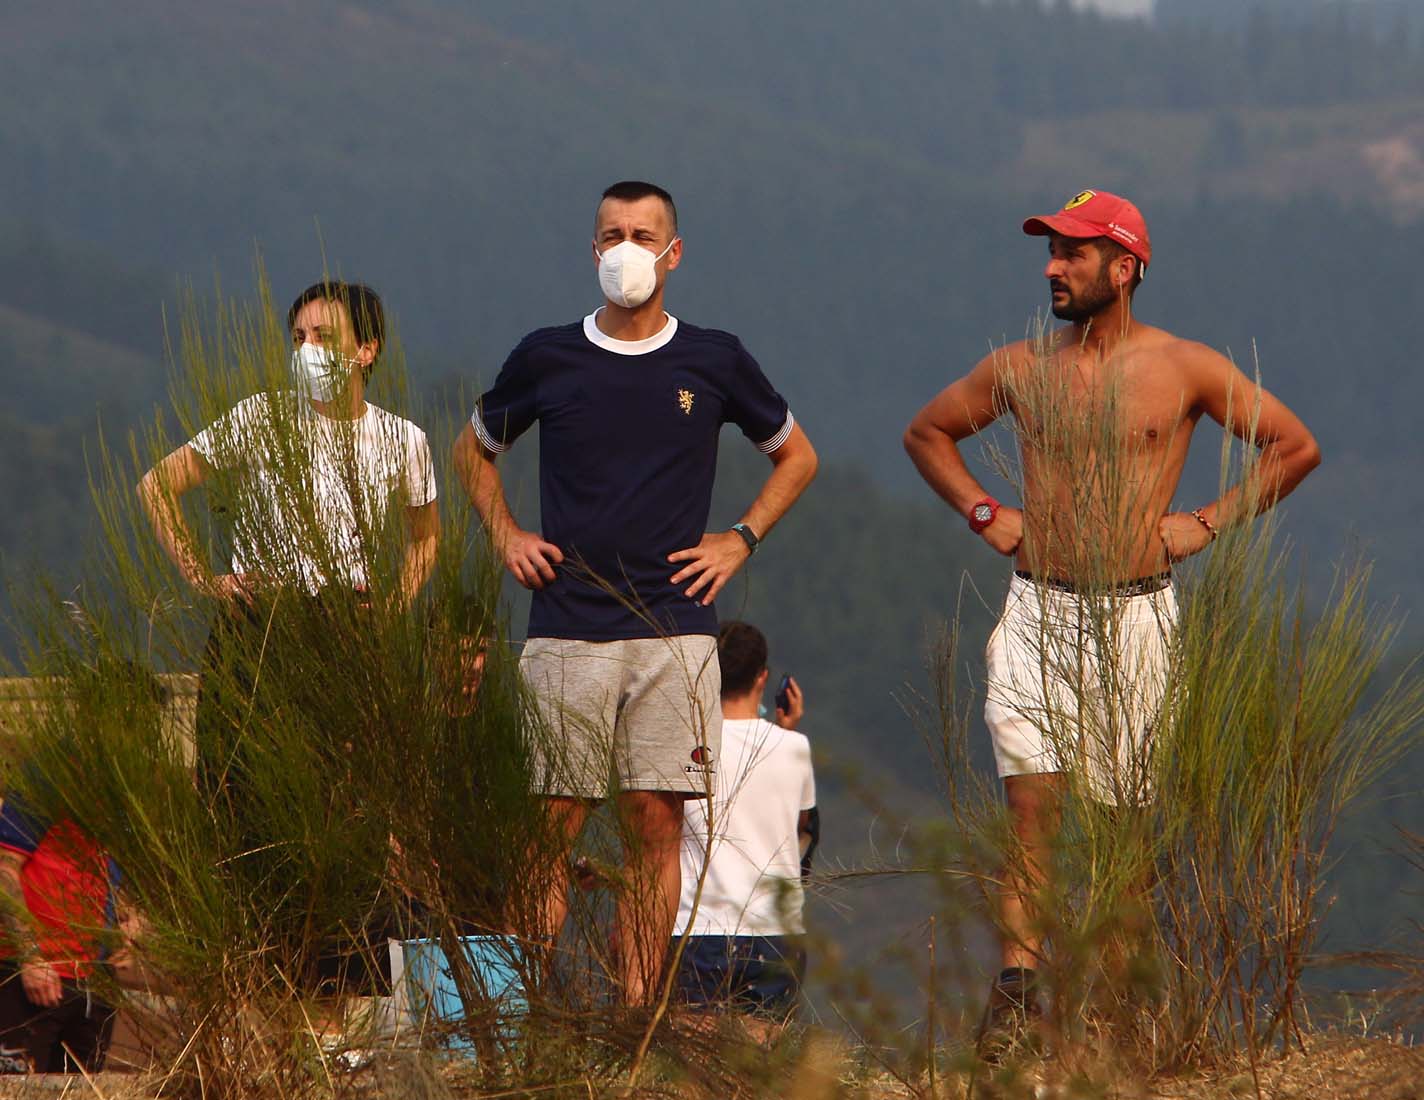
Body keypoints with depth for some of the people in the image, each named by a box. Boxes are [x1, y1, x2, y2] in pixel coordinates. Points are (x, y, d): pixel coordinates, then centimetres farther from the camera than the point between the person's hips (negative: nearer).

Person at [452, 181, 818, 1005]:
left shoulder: (714, 363, 6)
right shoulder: (546, 359, 7)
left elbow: (796, 455, 21)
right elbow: (475, 450, 24)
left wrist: (740, 540, 8)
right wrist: (506, 536, 10)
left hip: (674, 633, 0)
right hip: (566, 630, 0)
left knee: (657, 822, -3)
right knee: (553, 827, -3)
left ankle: (636, 1012, -1)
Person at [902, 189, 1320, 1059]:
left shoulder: (1185, 368, 0)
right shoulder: (1020, 369, 7)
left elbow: (1296, 446, 5)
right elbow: (927, 433, 23)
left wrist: (1210, 524, 0)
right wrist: (985, 514, 10)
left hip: (1136, 614, -1)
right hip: (1038, 609, 1)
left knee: (1123, 815, 3)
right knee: (1032, 799, -12)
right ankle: (1018, 991, -16)